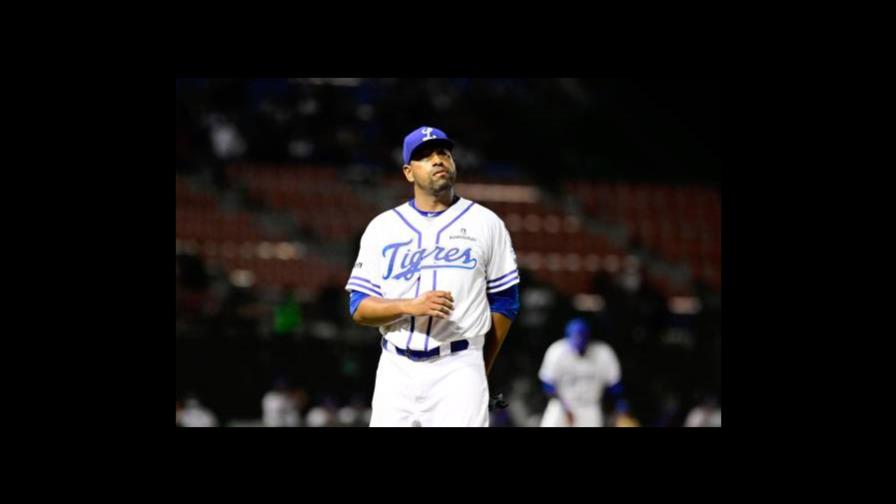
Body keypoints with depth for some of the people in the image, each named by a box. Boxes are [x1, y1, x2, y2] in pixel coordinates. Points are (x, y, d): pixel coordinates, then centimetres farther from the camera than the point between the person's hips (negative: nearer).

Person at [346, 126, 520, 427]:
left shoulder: (485, 223, 7)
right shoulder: (382, 227, 9)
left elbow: (504, 303, 10)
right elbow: (359, 308, 4)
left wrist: (480, 369, 9)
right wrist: (410, 306, -14)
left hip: (459, 368, -2)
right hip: (397, 369, 2)